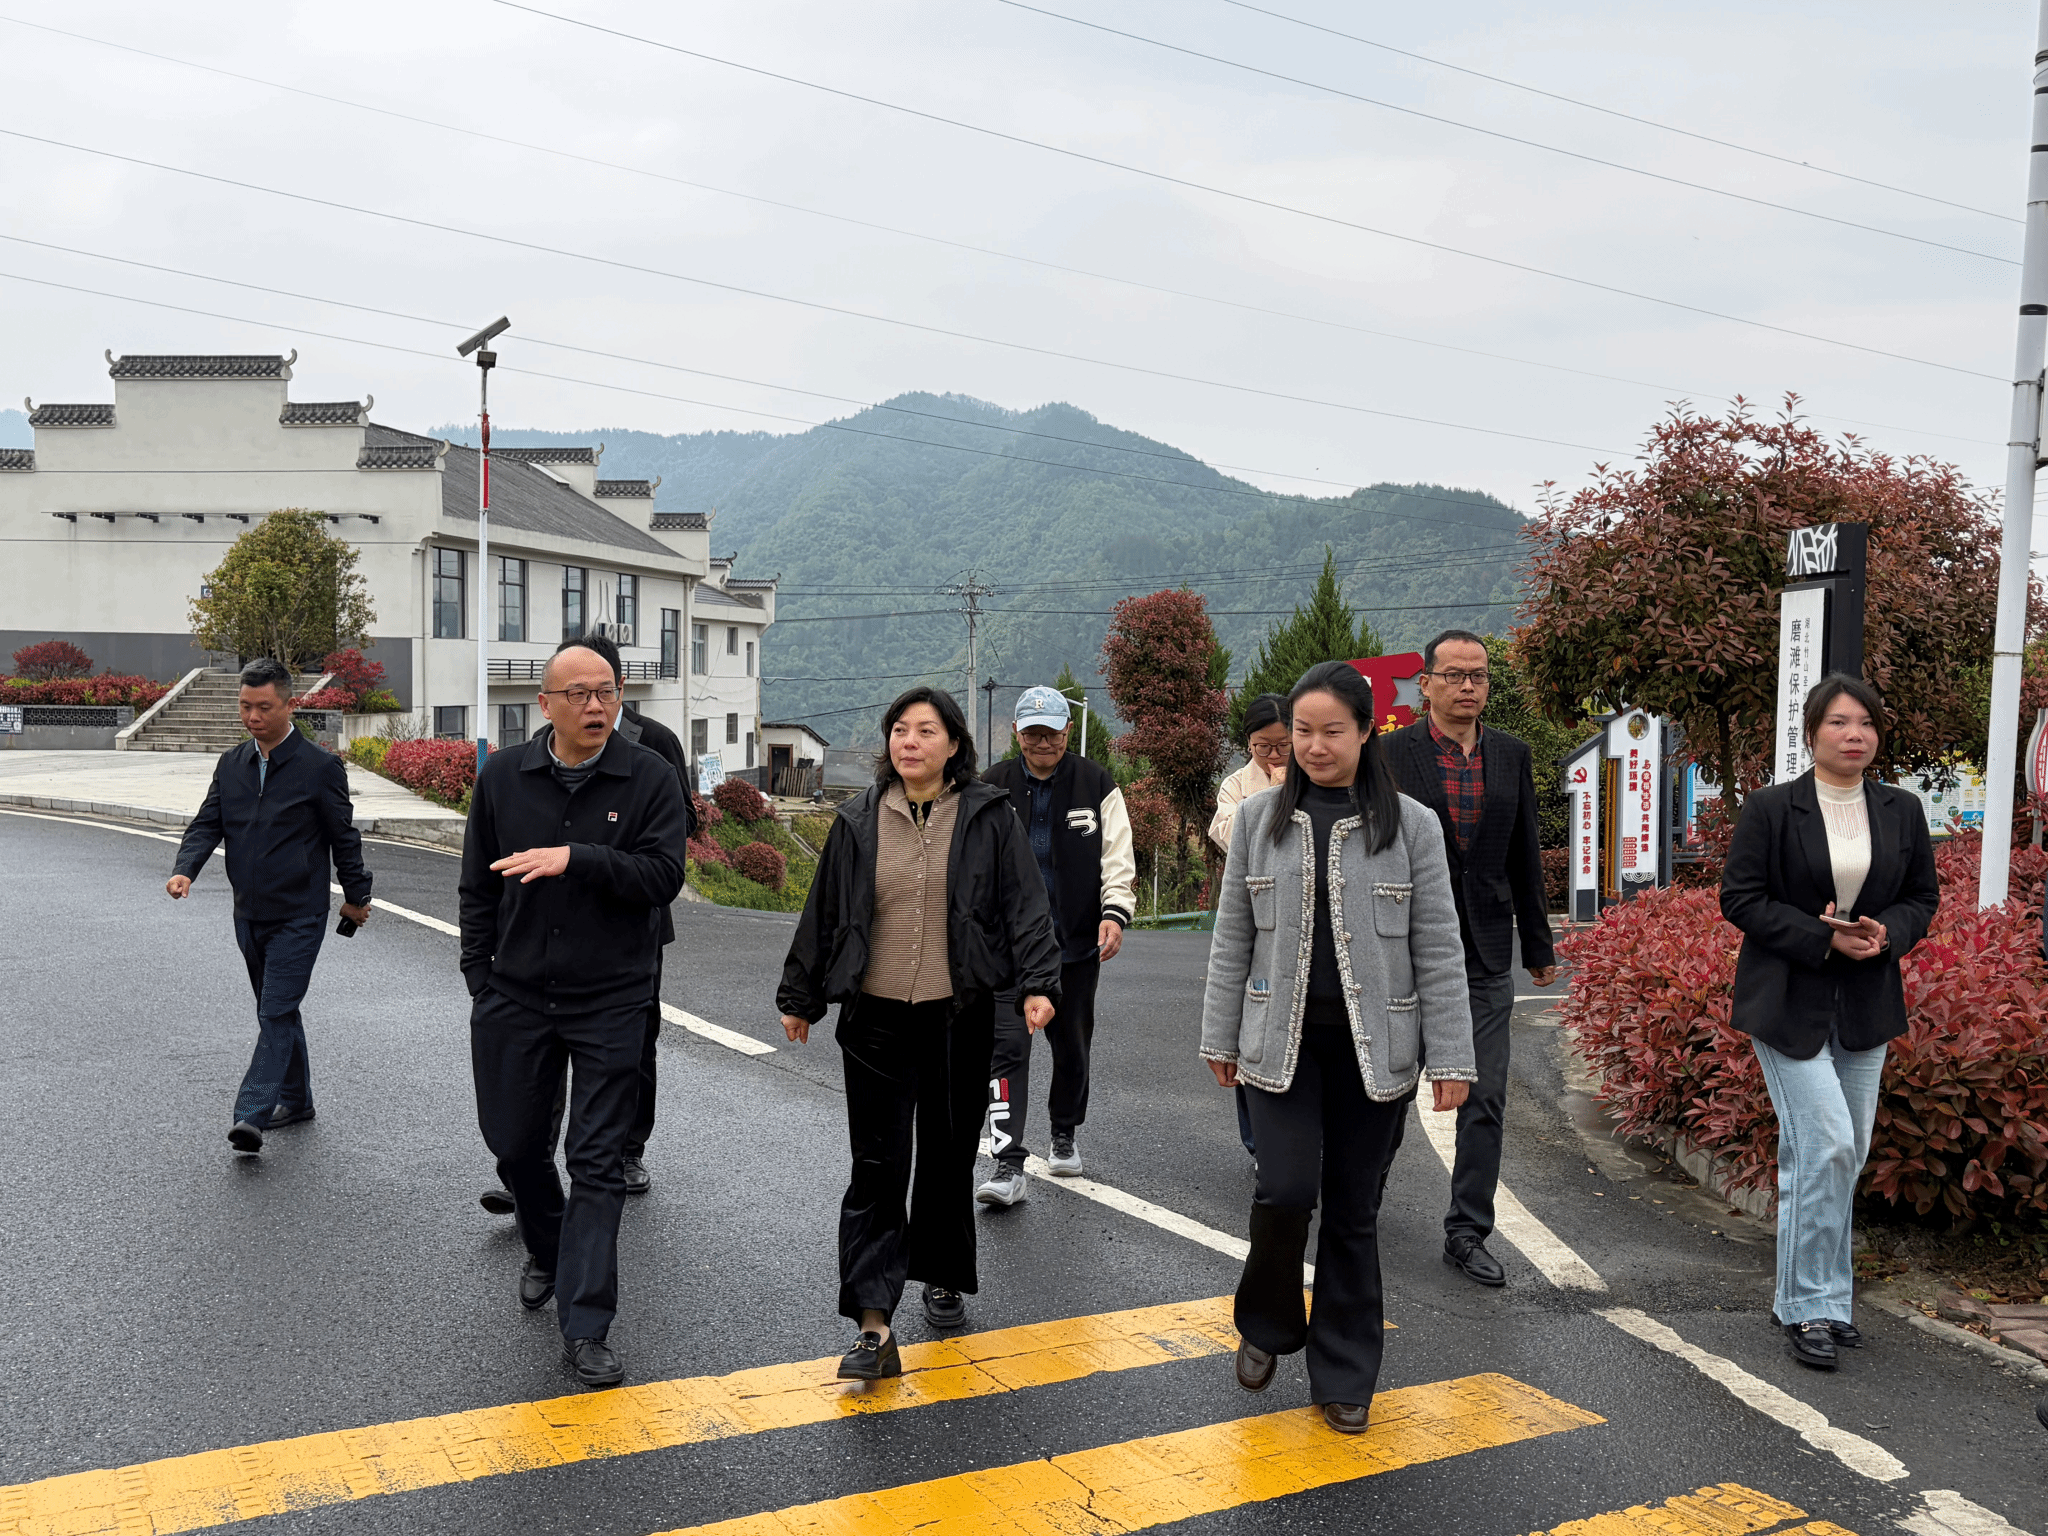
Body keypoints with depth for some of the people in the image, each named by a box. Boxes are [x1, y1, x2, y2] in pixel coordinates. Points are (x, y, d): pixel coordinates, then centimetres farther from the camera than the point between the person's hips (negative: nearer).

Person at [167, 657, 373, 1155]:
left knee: (277, 1013, -11)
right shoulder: (231, 764, 8)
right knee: (276, 1011, 17)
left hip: (299, 915, -6)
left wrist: (356, 898, 5)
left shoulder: (319, 767, -9)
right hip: (250, 913, 6)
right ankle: (295, 1100, 30)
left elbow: (343, 837, -2)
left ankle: (251, 1115, -14)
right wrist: (184, 870, -14)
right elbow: (208, 823, 5)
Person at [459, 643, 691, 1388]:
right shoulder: (503, 776, 3)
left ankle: (585, 1328, 4)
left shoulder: (649, 779, -5)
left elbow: (664, 875, -15)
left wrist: (575, 859, -26)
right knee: (515, 1144, 15)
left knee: (597, 1163, -1)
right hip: (516, 995, 3)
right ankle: (547, 1255, 44)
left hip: (609, 1003, -3)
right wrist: (480, 976, 5)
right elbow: (478, 887, 9)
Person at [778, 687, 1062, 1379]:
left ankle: (944, 1280, 34)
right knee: (877, 1166, -3)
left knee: (949, 1157, 13)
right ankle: (874, 1326, -4)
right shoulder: (859, 822, 4)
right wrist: (800, 998, 15)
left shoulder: (988, 817, -1)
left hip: (960, 1017, 0)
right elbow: (823, 914, 10)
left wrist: (1037, 985, -14)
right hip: (876, 1019, 1)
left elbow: (1025, 906, -2)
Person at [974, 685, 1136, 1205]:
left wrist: (1114, 912, -13)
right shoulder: (992, 787, 2)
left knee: (1072, 1045, 15)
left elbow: (1117, 857, 1)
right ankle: (1009, 1165, -13)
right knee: (1006, 1045, -13)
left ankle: (1064, 1135, 38)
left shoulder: (1097, 785, 0)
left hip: (1076, 942, 1)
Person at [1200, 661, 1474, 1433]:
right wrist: (1220, 1037, 8)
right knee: (1285, 1191, -11)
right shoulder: (1259, 819, 4)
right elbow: (1232, 937, 8)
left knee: (1354, 1210, 6)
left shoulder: (1410, 826, 0)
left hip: (1373, 1048, 0)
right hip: (1283, 1041, 0)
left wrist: (1450, 1057, -3)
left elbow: (1438, 949, 0)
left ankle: (1344, 1376, 23)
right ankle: (1267, 1326, 19)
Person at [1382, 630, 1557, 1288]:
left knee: (1485, 1099, 3)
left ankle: (1467, 1233, 13)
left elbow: (1525, 857, 12)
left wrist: (1539, 946, 14)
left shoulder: (1512, 756, 7)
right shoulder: (1392, 755, -6)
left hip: (1486, 955, 3)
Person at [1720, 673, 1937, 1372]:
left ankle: (1804, 1296, 22)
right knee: (1826, 1145, -12)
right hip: (1788, 1001, -5)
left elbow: (1923, 897, 12)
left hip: (1865, 1004, 5)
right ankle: (1811, 1306, 0)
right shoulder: (1770, 808, -6)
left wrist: (1884, 933, -10)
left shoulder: (1902, 810, 8)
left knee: (1846, 1153, 8)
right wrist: (1822, 938, -17)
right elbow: (1740, 898, -7)